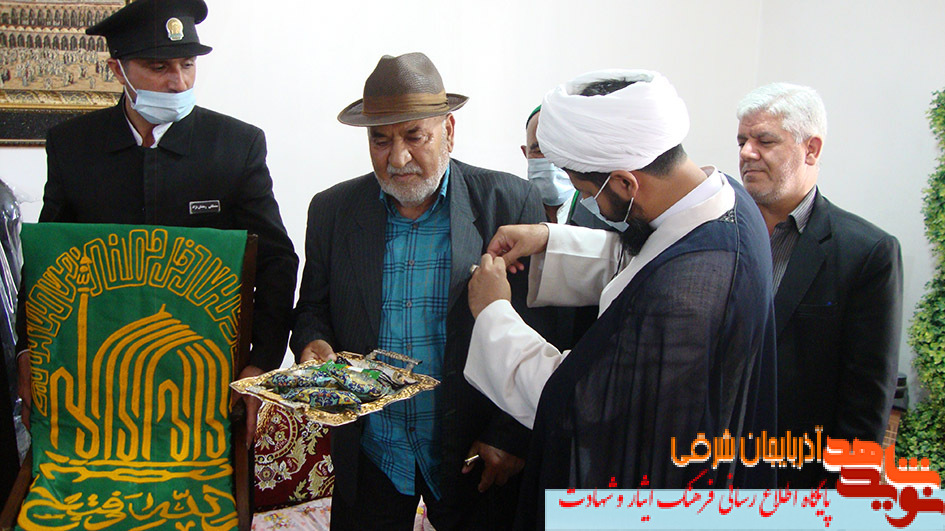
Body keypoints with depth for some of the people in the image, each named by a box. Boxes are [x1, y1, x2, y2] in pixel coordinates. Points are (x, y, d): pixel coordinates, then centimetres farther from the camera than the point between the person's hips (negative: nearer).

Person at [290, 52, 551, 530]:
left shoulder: (510, 203, -8)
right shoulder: (331, 210, 1)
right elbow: (312, 308, 11)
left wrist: (510, 436, -11)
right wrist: (313, 343, -12)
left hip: (474, 456, -2)